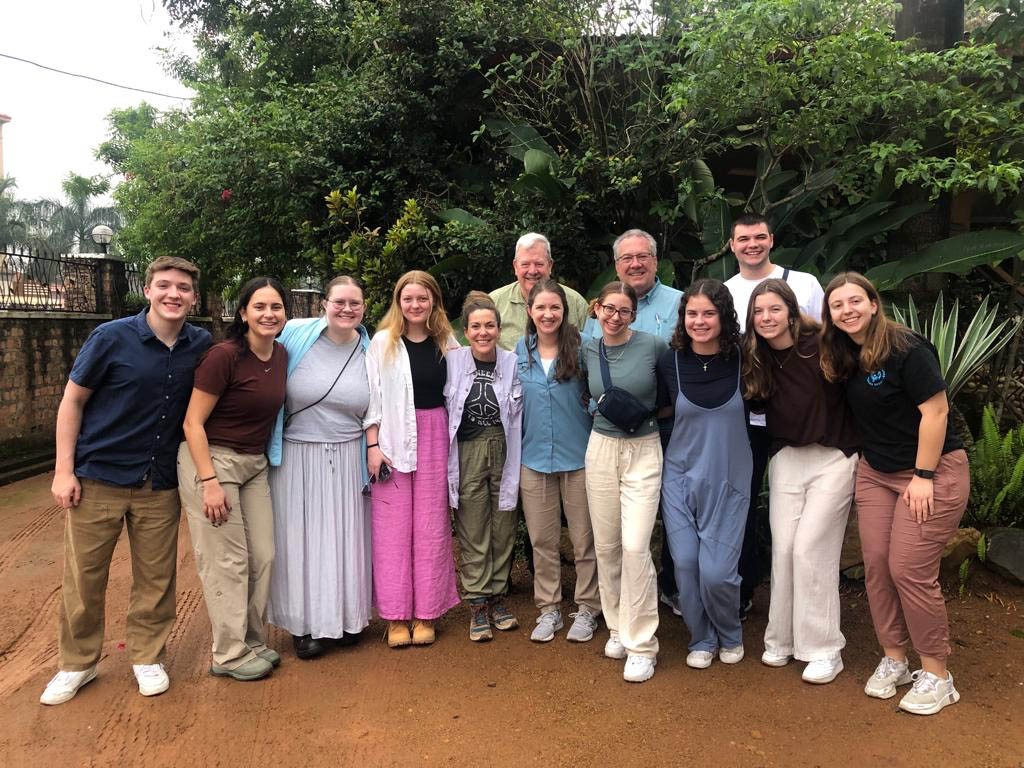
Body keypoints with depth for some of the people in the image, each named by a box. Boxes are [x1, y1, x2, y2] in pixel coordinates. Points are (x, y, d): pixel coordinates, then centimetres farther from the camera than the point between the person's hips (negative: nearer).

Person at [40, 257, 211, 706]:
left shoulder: (201, 345, -1)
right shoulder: (112, 338, -9)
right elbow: (72, 400, -3)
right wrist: (64, 470, -8)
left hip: (160, 484, 2)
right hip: (98, 478, -2)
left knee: (156, 577, 9)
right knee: (83, 576, 9)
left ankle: (147, 657, 28)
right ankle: (77, 664, 28)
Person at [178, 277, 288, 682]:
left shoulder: (281, 355, 2)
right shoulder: (224, 355, -18)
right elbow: (192, 423, -16)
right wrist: (209, 483, -20)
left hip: (255, 464, 7)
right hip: (211, 460, -7)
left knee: (262, 557, 10)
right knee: (227, 561, 0)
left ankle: (253, 641, 28)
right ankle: (230, 654, 16)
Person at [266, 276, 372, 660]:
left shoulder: (369, 351, 0)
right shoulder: (295, 334, -8)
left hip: (347, 459, 2)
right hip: (298, 456, -2)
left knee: (345, 535, 10)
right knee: (302, 537, 7)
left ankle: (346, 614, 28)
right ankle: (306, 622, 22)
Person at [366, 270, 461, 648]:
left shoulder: (447, 343, 7)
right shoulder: (382, 342, 2)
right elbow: (372, 397, 0)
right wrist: (373, 445, -6)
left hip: (434, 438, 2)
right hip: (392, 439, -1)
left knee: (431, 526, 5)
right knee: (392, 527, 2)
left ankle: (426, 614, 17)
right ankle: (396, 616, 13)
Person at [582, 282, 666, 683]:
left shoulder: (653, 345, -8)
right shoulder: (588, 350, 3)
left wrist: (650, 411, -6)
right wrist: (604, 403, 6)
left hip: (643, 452, -4)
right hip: (601, 450, 4)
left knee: (635, 547, -10)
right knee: (606, 545, 9)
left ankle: (641, 644, 4)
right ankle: (618, 627, 28)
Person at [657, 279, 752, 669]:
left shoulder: (742, 361, -7)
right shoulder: (669, 363, -5)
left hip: (728, 480, -1)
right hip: (680, 475, 2)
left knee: (716, 571, -6)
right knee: (685, 564, 2)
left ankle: (730, 636, 27)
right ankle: (702, 640, 28)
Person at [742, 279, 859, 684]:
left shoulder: (821, 345, -16)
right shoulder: (756, 358, -1)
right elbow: (753, 401, 12)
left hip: (833, 457, -4)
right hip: (786, 458, 4)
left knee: (811, 550, -6)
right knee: (783, 550, 5)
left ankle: (824, 649, 10)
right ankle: (782, 639, 21)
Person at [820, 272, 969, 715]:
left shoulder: (906, 349, -18)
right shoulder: (841, 356, 3)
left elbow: (935, 411, -19)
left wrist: (923, 476, -18)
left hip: (932, 470, -7)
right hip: (875, 473, 7)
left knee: (910, 570, -8)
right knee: (876, 565, 5)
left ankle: (936, 675, 11)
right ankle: (893, 660, 22)